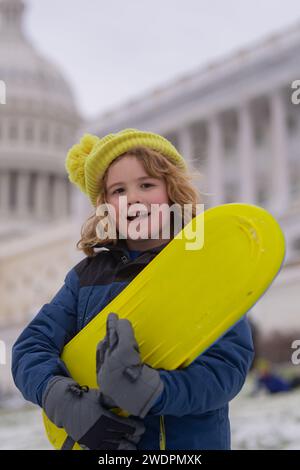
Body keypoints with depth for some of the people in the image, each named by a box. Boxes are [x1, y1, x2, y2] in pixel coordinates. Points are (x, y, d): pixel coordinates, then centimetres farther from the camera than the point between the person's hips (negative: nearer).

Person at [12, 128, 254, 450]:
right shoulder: (88, 275, 3)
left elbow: (226, 365, -18)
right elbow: (31, 346, -2)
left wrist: (146, 393, -34)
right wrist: (66, 401, -22)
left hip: (193, 440, -2)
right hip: (97, 442, 3)